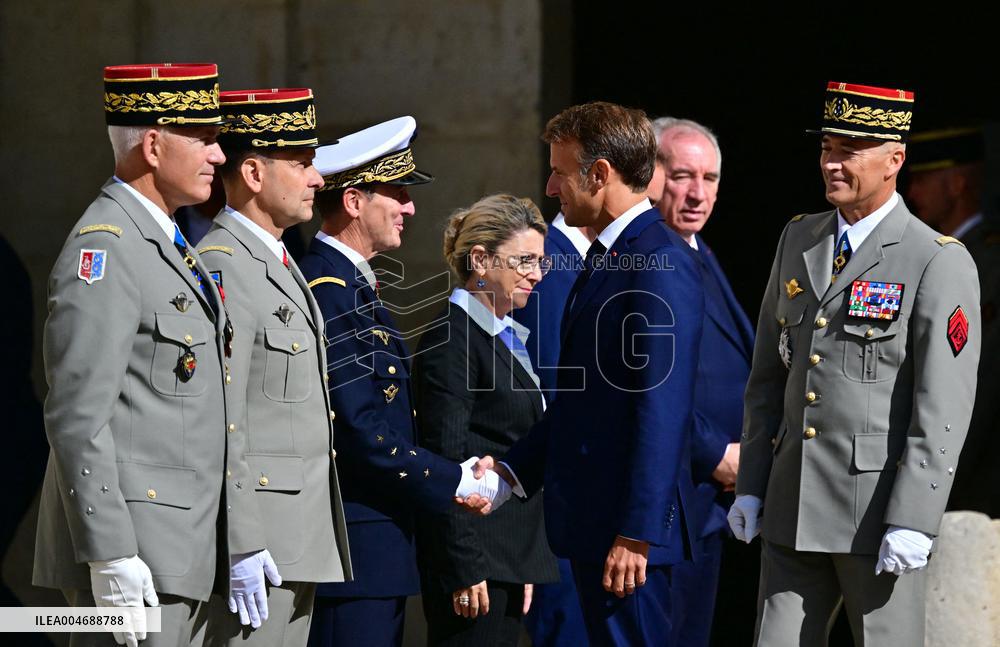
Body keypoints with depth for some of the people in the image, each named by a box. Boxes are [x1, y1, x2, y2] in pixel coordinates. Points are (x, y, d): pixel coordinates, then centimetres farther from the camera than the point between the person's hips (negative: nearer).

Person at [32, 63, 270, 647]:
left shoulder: (174, 248, 19)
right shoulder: (104, 248, -13)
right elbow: (77, 416, -19)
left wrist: (242, 539, 18)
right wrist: (110, 556, -23)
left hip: (185, 553, 10)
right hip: (132, 558, -10)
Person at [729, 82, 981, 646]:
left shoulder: (940, 264, -9)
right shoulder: (799, 240, 11)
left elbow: (944, 409, -14)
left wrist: (913, 522, -19)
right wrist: (751, 487, 10)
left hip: (881, 513, -6)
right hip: (794, 508, 6)